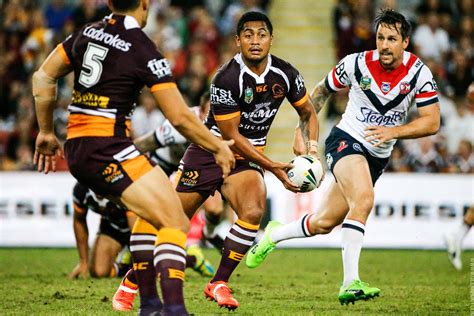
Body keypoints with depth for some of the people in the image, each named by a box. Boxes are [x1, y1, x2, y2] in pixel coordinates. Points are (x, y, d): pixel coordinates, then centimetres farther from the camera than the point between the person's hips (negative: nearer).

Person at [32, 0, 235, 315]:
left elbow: (43, 78, 16)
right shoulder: (144, 50, -10)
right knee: (176, 223, -11)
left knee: (152, 213, 25)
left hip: (77, 148, 8)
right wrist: (219, 148, 4)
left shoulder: (87, 32, 10)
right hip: (107, 148, -8)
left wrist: (46, 133, 25)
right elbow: (180, 117, -10)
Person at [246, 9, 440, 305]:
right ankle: (351, 283, -33)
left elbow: (432, 122, -12)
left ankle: (274, 235, 39)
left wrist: (393, 131, -26)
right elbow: (321, 91, 4)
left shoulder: (418, 72, -11)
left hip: (378, 155, 4)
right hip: (346, 140, -4)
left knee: (323, 223, 9)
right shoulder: (357, 63, -14)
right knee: (364, 199, -34)